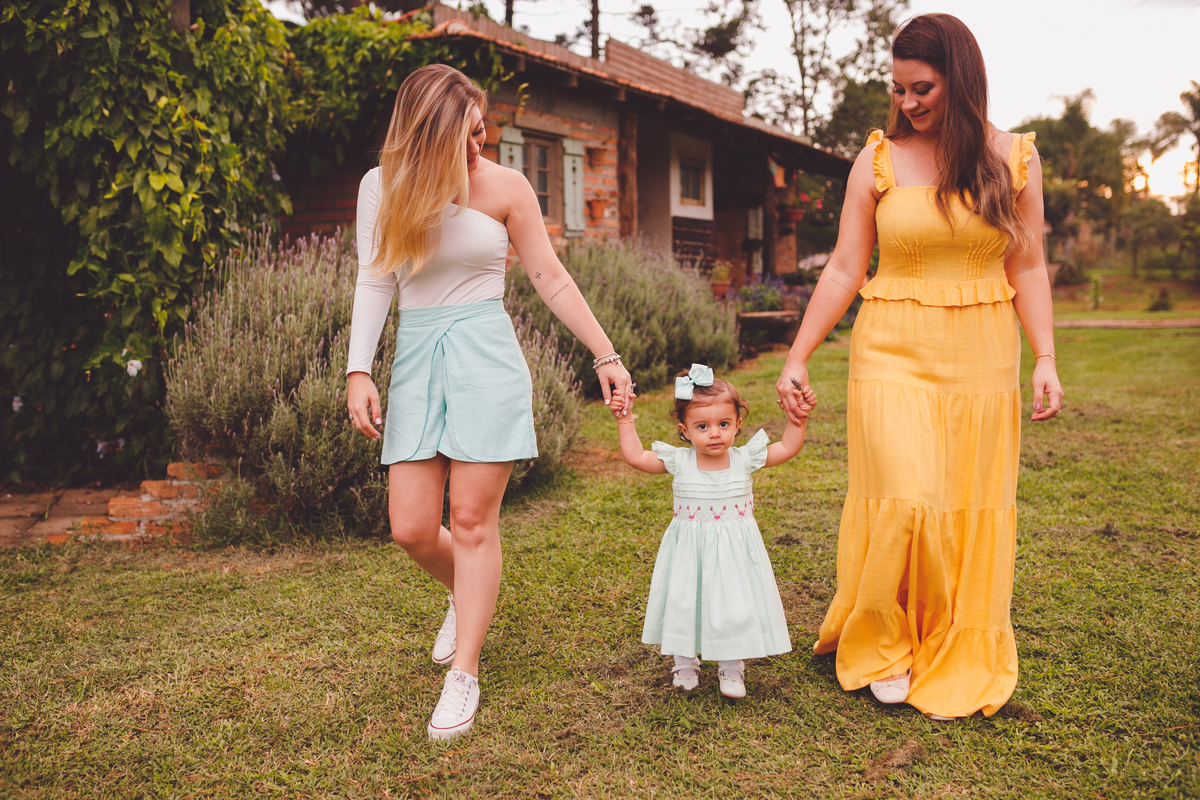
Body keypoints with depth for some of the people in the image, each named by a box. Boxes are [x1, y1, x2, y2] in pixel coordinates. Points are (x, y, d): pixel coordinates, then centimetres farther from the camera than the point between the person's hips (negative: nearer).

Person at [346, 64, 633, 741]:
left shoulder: (504, 186, 0)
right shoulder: (383, 187, 6)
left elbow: (552, 279, 4)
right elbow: (375, 282, 5)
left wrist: (606, 356, 3)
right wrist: (359, 370, -5)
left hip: (486, 359, -3)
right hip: (416, 358, 3)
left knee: (473, 521, -3)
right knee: (411, 528, 1)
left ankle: (464, 675, 10)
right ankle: (469, 598, 35)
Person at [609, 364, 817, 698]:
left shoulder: (744, 459, -5)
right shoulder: (679, 462, -8)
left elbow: (787, 448, 2)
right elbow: (635, 456, -7)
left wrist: (798, 418, -7)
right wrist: (624, 420, -8)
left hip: (734, 552, 0)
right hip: (690, 552, 0)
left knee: (733, 608, 3)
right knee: (684, 605, 6)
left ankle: (732, 669, 24)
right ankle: (685, 663, 30)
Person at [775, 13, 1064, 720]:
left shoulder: (1014, 156, 5)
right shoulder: (879, 159, 1)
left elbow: (1027, 268, 6)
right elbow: (844, 271, 1)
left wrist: (1045, 360, -2)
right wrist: (798, 356, -3)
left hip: (981, 362, 2)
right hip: (893, 355, -2)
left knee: (972, 512, 7)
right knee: (904, 505, -11)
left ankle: (960, 658, 27)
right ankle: (883, 648, 13)